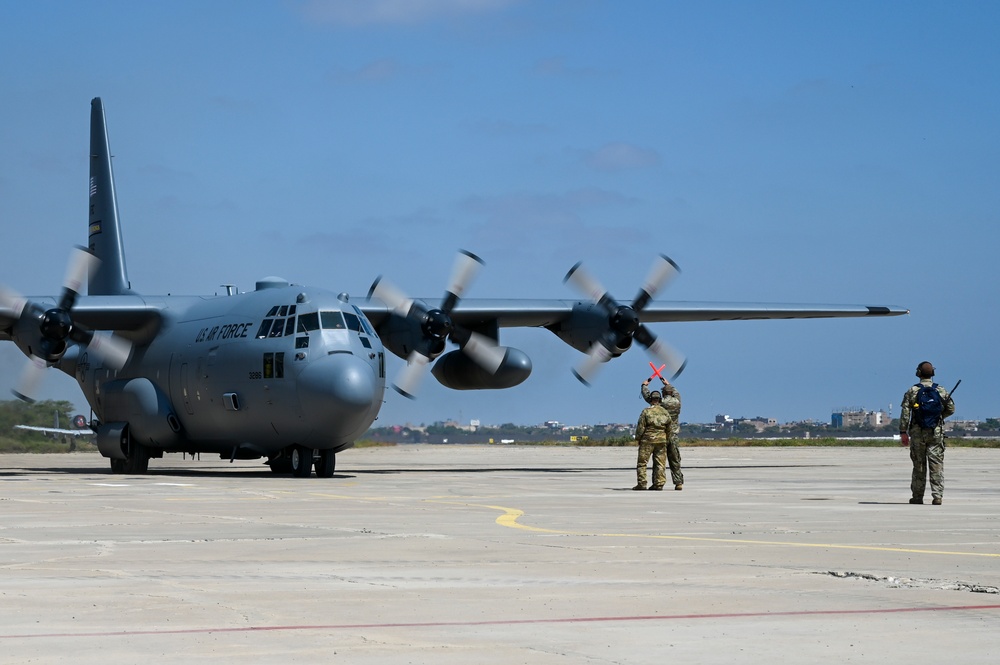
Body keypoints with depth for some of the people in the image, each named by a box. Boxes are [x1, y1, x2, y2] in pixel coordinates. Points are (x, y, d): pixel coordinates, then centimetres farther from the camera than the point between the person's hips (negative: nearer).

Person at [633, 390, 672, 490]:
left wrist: (638, 438, 5)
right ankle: (659, 484, 3)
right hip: (661, 440, 4)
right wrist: (666, 438, 22)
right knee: (660, 463, 7)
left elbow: (641, 427, -6)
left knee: (642, 463, 1)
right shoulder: (665, 412, 6)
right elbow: (669, 428, 11)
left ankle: (641, 483, -5)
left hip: (647, 440, -4)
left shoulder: (646, 411, -7)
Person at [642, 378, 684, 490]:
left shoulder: (660, 402, -9)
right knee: (675, 461, 7)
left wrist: (645, 385, 25)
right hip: (674, 435, 3)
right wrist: (668, 384, 41)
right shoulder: (677, 402, 2)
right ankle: (679, 482, 3)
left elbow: (647, 396, 5)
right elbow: (676, 393, 26)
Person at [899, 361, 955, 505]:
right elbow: (951, 409, 7)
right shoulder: (941, 391, 3)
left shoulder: (912, 391, -1)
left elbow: (905, 412, -6)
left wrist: (903, 432, -4)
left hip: (917, 433, 0)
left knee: (919, 466, 6)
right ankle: (937, 496, -9)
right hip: (936, 432, 1)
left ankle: (917, 497, 9)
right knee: (937, 465, 0)